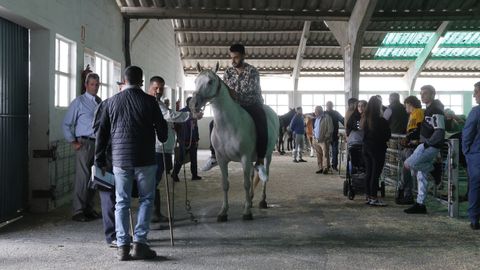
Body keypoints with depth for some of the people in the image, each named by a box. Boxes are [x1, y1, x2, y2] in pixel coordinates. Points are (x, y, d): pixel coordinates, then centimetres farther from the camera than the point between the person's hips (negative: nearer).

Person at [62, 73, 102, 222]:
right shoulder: (78, 102, -2)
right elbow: (66, 124, -1)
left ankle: (89, 208, 21)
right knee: (83, 177, -6)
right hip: (84, 144, -5)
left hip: (99, 144, 5)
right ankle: (78, 211, 1)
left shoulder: (101, 102, 12)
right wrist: (73, 142, -6)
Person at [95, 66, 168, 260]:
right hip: (144, 159, -2)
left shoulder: (111, 102, 5)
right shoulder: (149, 101, -4)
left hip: (120, 159, 3)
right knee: (146, 199, 9)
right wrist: (162, 139, 26)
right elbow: (161, 128, 2)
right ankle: (140, 243, 3)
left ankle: (122, 246, 7)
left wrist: (100, 159, 15)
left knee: (122, 202, 8)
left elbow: (102, 133, 7)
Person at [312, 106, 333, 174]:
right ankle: (320, 168, 13)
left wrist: (326, 137, -14)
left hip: (323, 140, -7)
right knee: (319, 155, 8)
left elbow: (330, 129, -11)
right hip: (316, 140, 7)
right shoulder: (317, 118, 17)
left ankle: (325, 168, -2)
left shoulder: (327, 117, -8)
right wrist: (314, 135, 13)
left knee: (325, 154, -6)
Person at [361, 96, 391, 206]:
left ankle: (369, 197, 17)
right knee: (375, 174, -2)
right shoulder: (381, 121, -15)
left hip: (366, 147, 6)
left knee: (368, 173, 11)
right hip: (378, 149, -6)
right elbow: (388, 135, -6)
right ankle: (374, 198, 0)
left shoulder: (364, 119, 4)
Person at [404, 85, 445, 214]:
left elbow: (440, 131, -23)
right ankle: (420, 205, 13)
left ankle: (434, 170, 2)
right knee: (421, 176, 9)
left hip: (430, 146, -10)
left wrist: (428, 143, -19)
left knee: (408, 164, -13)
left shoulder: (436, 110, -14)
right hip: (426, 145, 10)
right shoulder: (429, 109, 17)